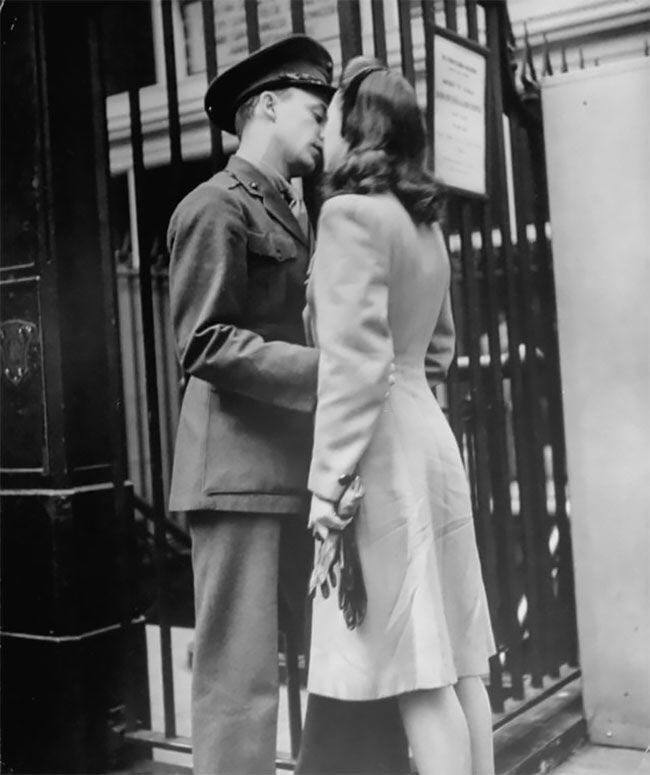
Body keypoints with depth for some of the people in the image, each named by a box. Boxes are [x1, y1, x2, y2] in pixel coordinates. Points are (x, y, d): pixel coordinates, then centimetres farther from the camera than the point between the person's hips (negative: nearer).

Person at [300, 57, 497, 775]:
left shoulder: (351, 212, -9)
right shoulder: (423, 225, 17)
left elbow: (356, 357, -18)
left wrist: (329, 476, -17)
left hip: (382, 445, -9)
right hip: (428, 433, 9)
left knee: (416, 667, -4)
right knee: (454, 660, 11)